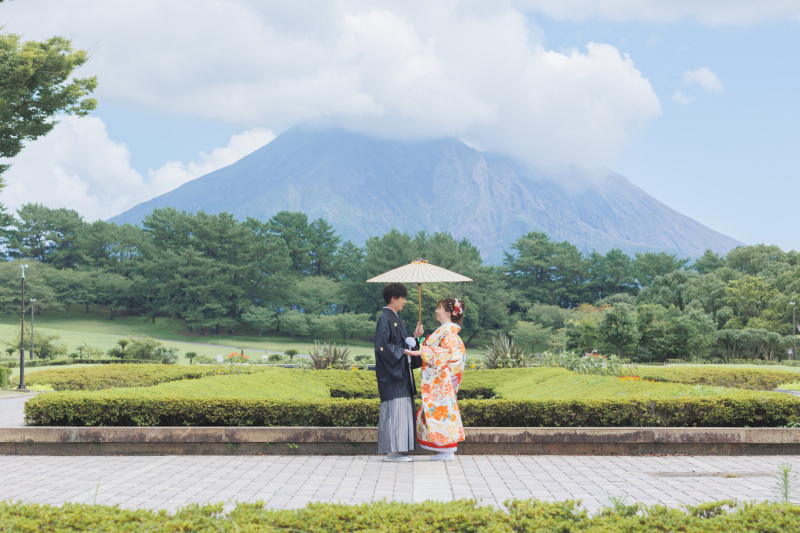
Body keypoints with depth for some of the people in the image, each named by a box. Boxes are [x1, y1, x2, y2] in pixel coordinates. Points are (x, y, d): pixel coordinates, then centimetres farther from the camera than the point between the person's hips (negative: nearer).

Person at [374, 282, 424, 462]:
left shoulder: (397, 319, 17)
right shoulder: (385, 319, -12)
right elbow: (382, 346, -19)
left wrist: (414, 336, 6)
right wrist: (404, 351, -20)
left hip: (401, 372, 10)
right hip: (391, 373, -10)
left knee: (402, 409, 8)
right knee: (394, 408, -10)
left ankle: (398, 450, 11)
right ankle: (392, 451, -7)